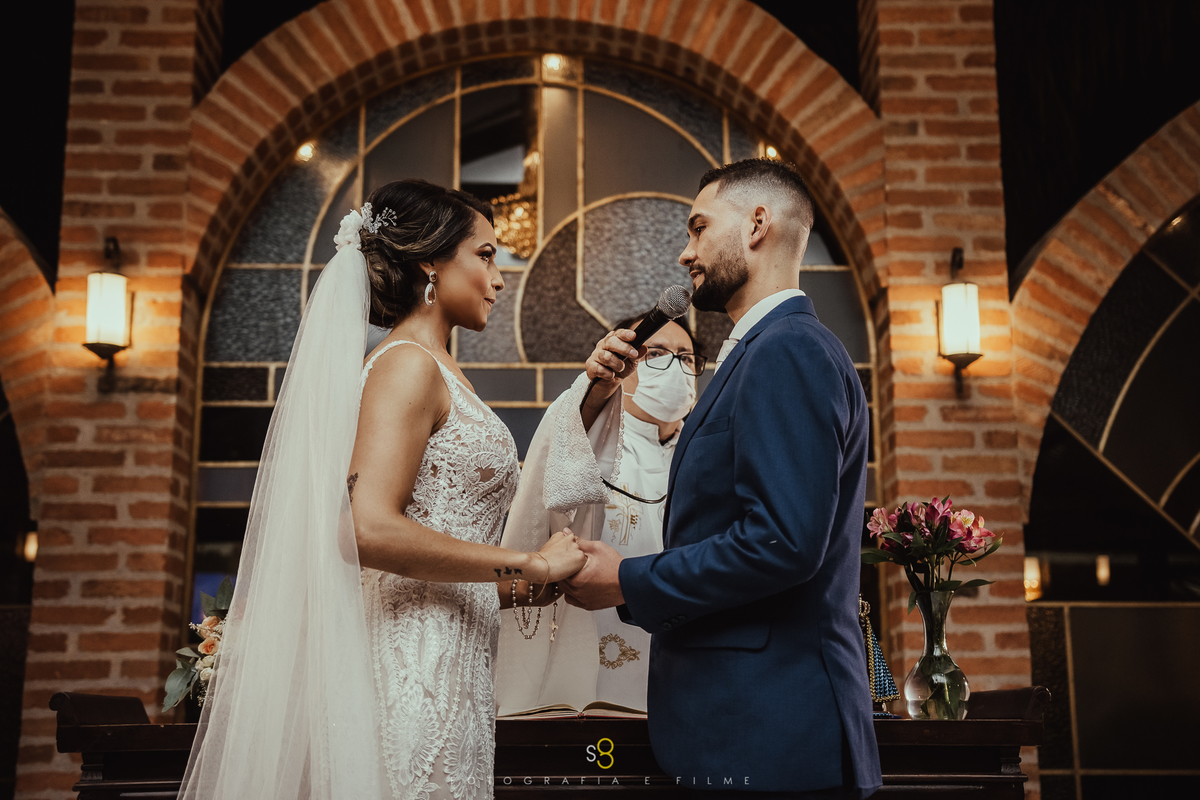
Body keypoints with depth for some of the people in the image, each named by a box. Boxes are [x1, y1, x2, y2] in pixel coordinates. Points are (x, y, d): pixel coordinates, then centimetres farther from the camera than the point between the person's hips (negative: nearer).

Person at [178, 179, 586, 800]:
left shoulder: (433, 370, 16)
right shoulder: (408, 365, -11)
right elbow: (368, 529, -24)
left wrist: (524, 586, 13)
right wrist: (530, 564, -17)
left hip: (440, 673, 9)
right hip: (415, 673, -9)